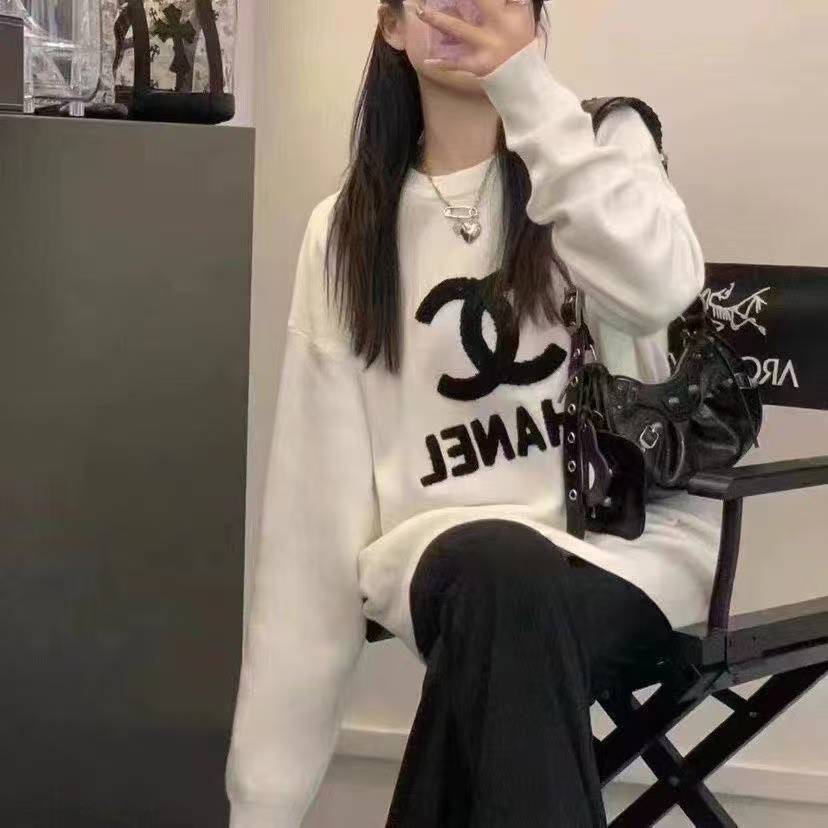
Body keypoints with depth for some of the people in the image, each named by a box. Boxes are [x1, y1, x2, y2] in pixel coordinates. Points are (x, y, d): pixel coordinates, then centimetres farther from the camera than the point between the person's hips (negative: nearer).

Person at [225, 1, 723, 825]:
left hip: (630, 537, -1)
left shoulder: (605, 144, 7)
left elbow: (658, 289, -18)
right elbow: (317, 505, 3)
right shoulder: (347, 230, 8)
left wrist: (529, 89, -19)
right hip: (449, 551, 1)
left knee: (502, 606, -33)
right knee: (502, 572, -33)